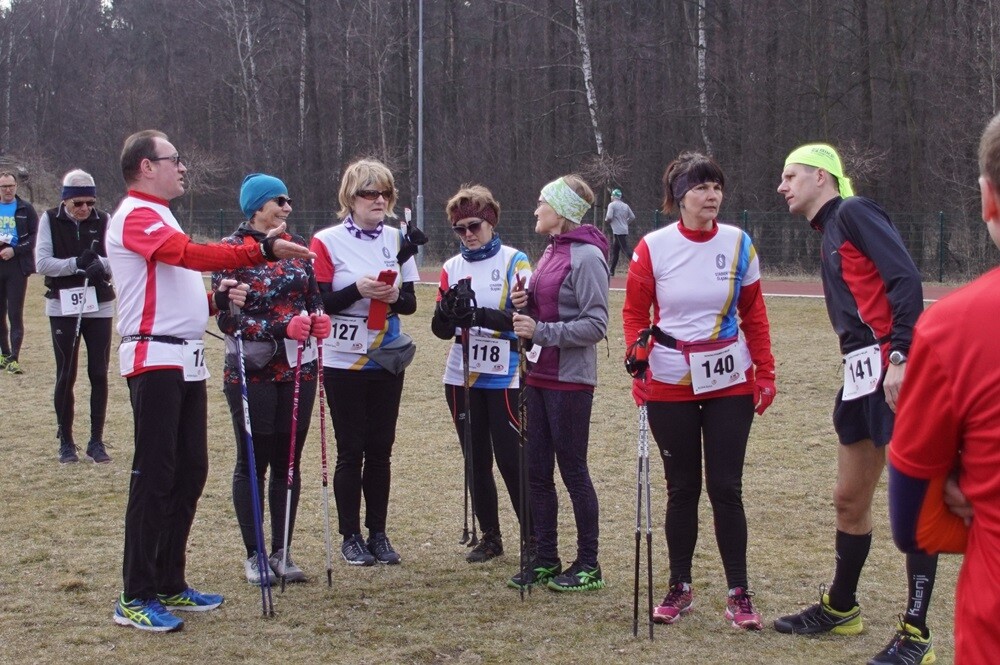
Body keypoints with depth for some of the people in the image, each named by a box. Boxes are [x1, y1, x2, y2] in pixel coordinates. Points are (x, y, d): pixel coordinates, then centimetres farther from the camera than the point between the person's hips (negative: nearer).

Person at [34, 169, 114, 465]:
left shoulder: (103, 221, 0)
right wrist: (76, 264, -21)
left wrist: (101, 264, -26)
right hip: (63, 307, -1)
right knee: (65, 375, 3)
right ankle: (66, 442, 14)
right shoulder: (50, 220, -2)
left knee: (99, 374, 2)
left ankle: (97, 441, 12)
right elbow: (42, 262, -9)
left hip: (99, 306, 1)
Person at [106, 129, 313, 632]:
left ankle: (169, 584, 19)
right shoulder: (136, 216, -10)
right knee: (154, 475, -8)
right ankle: (135, 599, -3)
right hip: (155, 360, -10)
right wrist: (265, 250, -31)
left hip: (187, 361, 10)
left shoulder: (158, 218, 23)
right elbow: (193, 255, -26)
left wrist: (217, 298, 4)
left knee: (190, 470, 11)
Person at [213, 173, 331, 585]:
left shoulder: (297, 246, 9)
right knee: (253, 462, 5)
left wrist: (319, 320, -6)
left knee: (288, 462, 9)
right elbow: (227, 319, -13)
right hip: (251, 371, -5)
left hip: (298, 369, 5)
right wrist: (283, 328, -23)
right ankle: (254, 555, 13)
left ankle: (282, 552, 18)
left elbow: (315, 297, 17)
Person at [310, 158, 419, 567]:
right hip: (344, 362, -4)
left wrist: (395, 296, -13)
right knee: (351, 450, 1)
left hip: (388, 361, 4)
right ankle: (351, 537, 11)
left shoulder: (397, 240, 8)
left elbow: (410, 302, 9)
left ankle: (378, 534, 16)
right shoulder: (327, 242, -5)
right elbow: (319, 302, -9)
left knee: (380, 448, 7)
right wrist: (357, 290, -24)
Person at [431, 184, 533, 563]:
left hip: (504, 378, -5)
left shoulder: (515, 261, -4)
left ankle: (534, 537, 6)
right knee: (476, 459, 10)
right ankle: (490, 537, 21)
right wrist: (448, 311, -16)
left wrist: (480, 315, -27)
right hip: (462, 377, 5)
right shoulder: (452, 267, 8)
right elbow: (441, 330, 6)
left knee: (510, 458, -5)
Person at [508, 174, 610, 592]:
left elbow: (595, 325, -17)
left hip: (570, 380, -8)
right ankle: (546, 559, 21)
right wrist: (525, 305, 0)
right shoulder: (550, 252, 13)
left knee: (573, 470, 0)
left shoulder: (587, 256, -13)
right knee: (536, 470, 10)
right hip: (539, 376, 8)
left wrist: (541, 331, -20)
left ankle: (588, 565, 12)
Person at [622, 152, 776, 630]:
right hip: (670, 386, 0)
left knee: (726, 488, 1)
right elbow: (634, 313, 3)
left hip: (730, 384, 0)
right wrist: (637, 366, -8)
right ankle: (680, 588, 22)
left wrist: (765, 373, 1)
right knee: (681, 488, 8)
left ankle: (738, 595, 9)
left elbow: (754, 314, 5)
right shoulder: (653, 248, -5)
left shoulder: (738, 244, -1)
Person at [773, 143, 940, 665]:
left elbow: (905, 278, -16)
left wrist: (900, 357, -23)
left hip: (894, 372, -10)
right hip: (861, 377, 10)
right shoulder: (829, 233, 21)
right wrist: (861, 369, 14)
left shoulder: (855, 212, -5)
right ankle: (840, 608, 33)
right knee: (850, 498, 17)